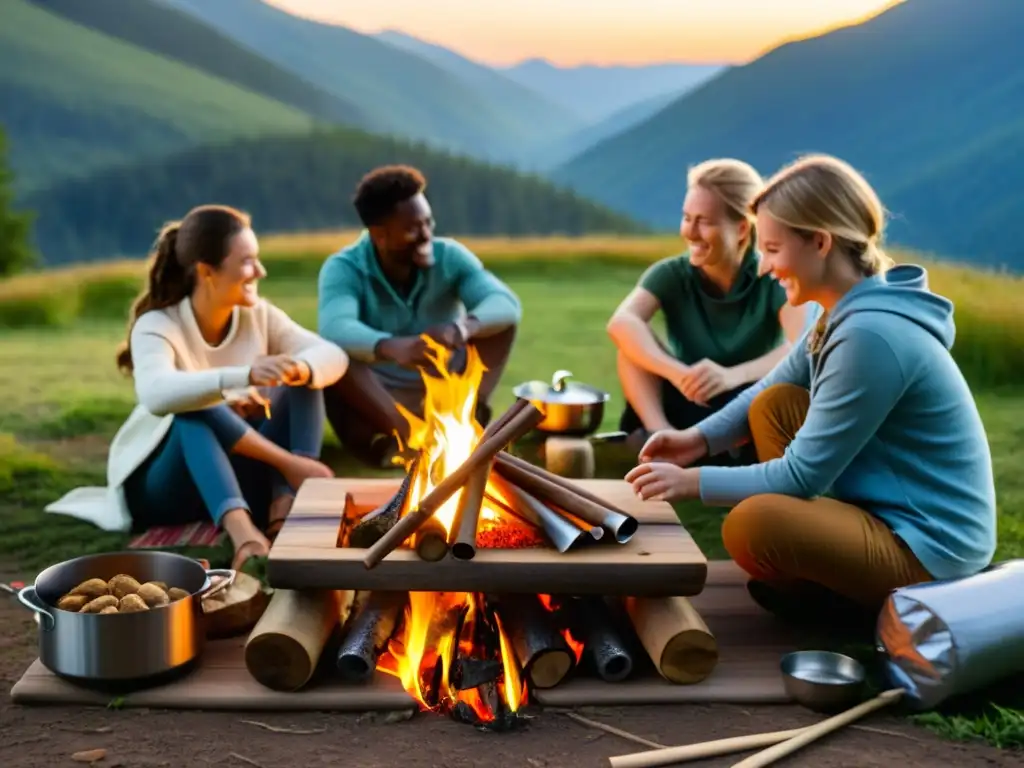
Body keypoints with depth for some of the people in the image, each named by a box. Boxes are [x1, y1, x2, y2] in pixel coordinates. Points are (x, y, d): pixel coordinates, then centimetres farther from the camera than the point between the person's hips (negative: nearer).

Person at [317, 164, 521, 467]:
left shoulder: (449, 256, -5)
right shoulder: (343, 268, -12)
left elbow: (507, 303, -20)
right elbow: (334, 329, -33)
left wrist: (462, 327, -43)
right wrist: (391, 348, -55)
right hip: (374, 407, -2)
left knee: (498, 319, -16)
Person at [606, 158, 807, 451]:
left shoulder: (773, 278, -11)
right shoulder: (671, 274, -7)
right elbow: (620, 323, -28)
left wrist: (732, 375, -47)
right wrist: (679, 374, -45)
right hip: (690, 411, 1)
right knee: (633, 344, -19)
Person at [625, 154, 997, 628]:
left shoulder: (869, 334, -27)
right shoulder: (850, 309, 2)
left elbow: (803, 475, -22)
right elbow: (771, 388, 16)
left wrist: (691, 481, -13)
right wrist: (699, 438, 3)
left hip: (930, 548, -10)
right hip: (885, 508, 10)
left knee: (752, 525, -28)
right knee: (775, 404, 9)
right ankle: (803, 573, 11)